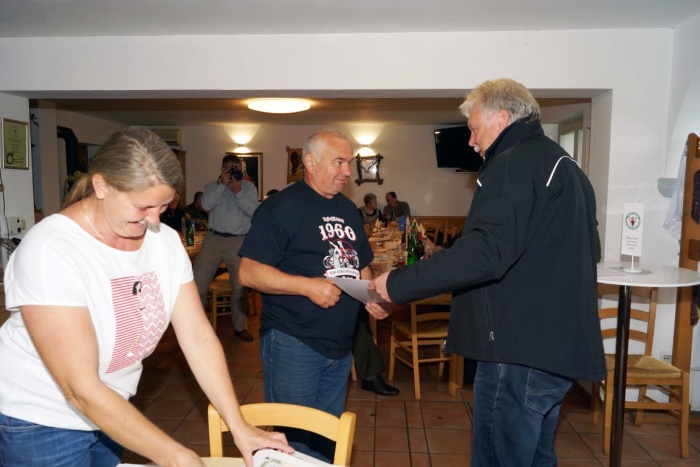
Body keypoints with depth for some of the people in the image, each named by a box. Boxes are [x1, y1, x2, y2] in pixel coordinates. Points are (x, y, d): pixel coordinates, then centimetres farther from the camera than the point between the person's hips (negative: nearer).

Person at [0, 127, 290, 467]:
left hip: (111, 408, 5)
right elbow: (82, 390, -29)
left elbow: (198, 336, -12)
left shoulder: (165, 240, -11)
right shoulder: (50, 251, -28)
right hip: (42, 421, -5)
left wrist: (239, 426, -16)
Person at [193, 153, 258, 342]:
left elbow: (254, 211, -9)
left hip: (239, 241, -1)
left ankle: (240, 327, 20)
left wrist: (238, 191, -15)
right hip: (213, 239, 1)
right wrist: (222, 184, -13)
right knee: (198, 282, 1)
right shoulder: (213, 185, 10)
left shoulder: (248, 187, 6)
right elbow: (206, 204, -9)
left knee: (240, 286, 5)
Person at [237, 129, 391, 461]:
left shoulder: (348, 209, 12)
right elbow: (248, 272, -17)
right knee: (295, 440, 7)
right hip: (293, 346, -7)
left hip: (340, 346, 7)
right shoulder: (282, 206, -11)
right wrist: (307, 286, -26)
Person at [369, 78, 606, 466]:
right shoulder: (563, 164, 18)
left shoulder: (517, 162, -13)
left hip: (520, 351, -10)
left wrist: (398, 285, -21)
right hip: (558, 348, 11)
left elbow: (485, 252, -27)